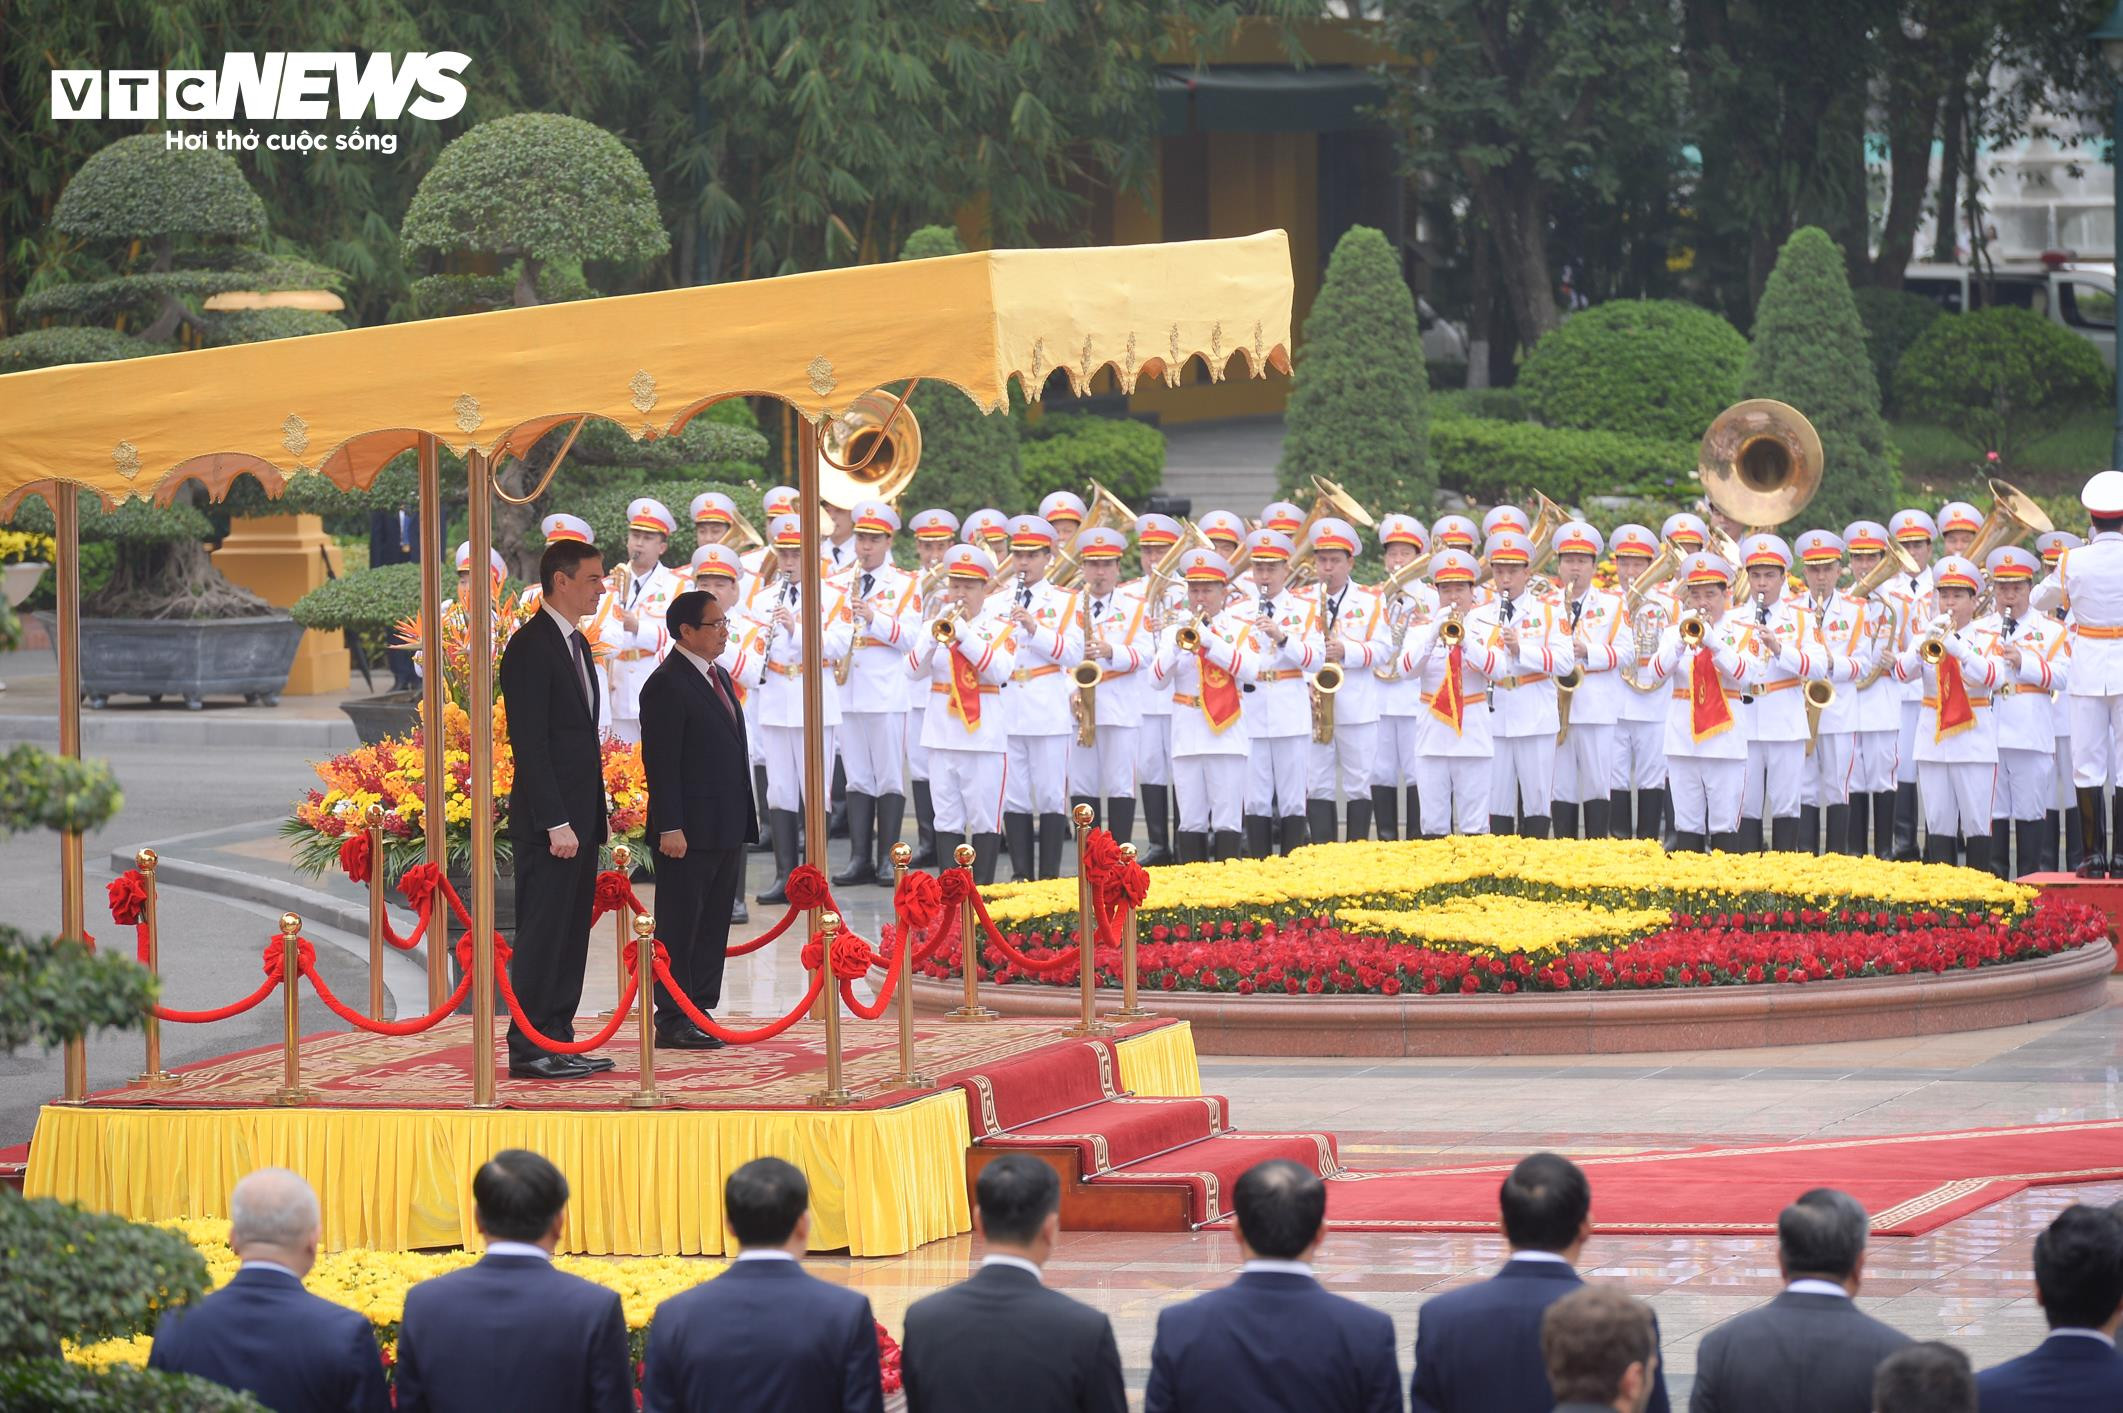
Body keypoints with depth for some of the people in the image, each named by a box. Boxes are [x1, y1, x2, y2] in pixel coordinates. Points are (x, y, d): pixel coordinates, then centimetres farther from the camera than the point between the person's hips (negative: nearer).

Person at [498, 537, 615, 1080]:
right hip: (549, 820, -9)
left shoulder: (576, 644, 17)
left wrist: (596, 818, 17)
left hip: (578, 820, 9)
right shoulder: (530, 647, -13)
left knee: (571, 935, 11)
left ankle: (558, 1042, 15)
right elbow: (529, 743, -18)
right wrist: (556, 823, -20)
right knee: (542, 934, -7)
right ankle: (529, 1050, -5)